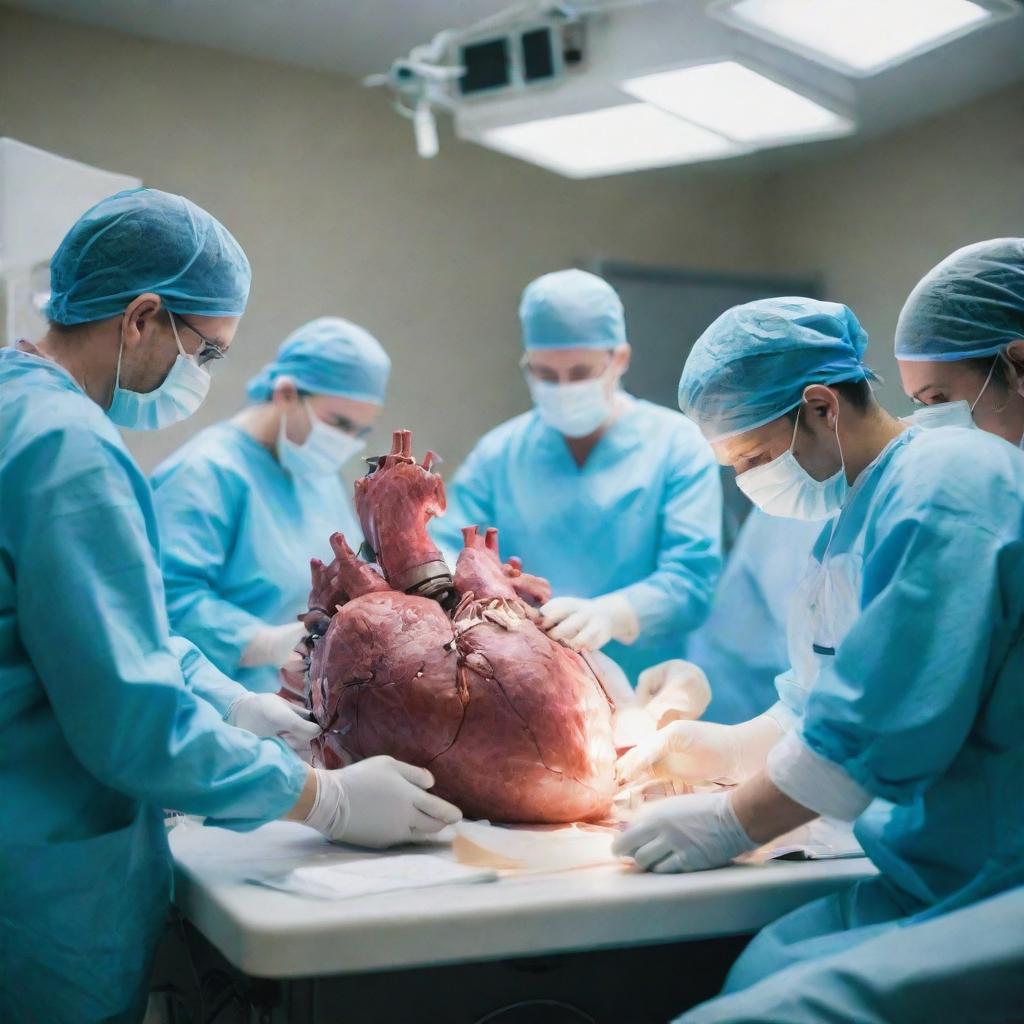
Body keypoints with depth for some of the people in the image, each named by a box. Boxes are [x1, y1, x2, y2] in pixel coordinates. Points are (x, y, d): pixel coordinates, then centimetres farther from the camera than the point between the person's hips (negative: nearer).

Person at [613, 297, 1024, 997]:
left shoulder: (941, 487, -17)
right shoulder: (863, 509, 16)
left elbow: (884, 727, -23)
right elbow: (827, 697, 25)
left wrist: (733, 825, -14)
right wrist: (729, 749, 12)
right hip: (932, 875, 9)